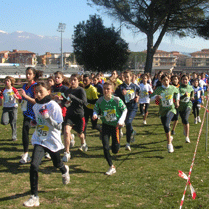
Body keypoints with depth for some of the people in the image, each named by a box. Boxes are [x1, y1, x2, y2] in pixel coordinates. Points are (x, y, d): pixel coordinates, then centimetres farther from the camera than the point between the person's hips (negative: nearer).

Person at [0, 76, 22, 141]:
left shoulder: (14, 90, -4)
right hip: (5, 107, 2)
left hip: (13, 107, -2)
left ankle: (14, 136, 14)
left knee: (13, 123, 1)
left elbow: (20, 98, -4)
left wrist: (16, 97, -25)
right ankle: (9, 119, 20)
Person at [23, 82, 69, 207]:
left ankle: (65, 170, 60)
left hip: (53, 141, -3)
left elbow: (59, 126, -18)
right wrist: (35, 122, 1)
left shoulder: (53, 106, -16)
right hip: (39, 140, 3)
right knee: (34, 166, -16)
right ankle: (34, 197, -9)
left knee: (57, 164, 20)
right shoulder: (36, 106, 3)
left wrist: (47, 117, -31)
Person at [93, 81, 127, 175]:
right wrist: (95, 114, -19)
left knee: (115, 150, 4)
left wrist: (121, 120, -15)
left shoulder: (117, 100, -15)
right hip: (106, 126, 1)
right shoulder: (100, 101, -9)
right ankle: (111, 167, 6)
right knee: (105, 147, -10)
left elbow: (125, 109, -4)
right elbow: (96, 109, 4)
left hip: (116, 125, -1)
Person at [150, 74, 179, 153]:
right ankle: (170, 137, 45)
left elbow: (177, 92, 21)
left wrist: (177, 101, 12)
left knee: (166, 125, -25)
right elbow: (151, 96, -2)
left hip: (171, 109, -2)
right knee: (165, 127, 10)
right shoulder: (158, 89, -6)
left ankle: (169, 144, -16)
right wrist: (156, 97, -22)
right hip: (162, 111, 2)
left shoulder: (173, 88, -1)